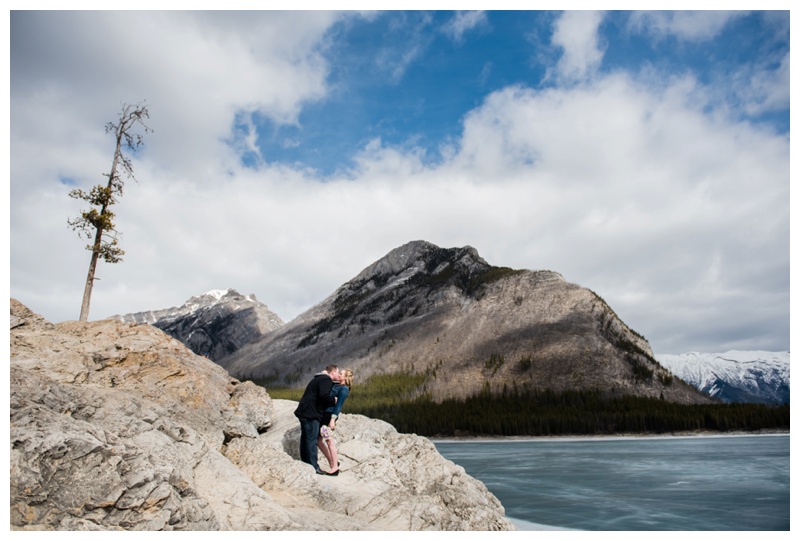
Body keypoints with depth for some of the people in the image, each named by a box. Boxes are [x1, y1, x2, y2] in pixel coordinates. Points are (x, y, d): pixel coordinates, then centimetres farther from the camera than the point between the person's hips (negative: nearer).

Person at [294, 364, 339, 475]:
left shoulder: (319, 379, 22)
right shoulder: (326, 380, -11)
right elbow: (324, 396, -25)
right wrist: (334, 400, -9)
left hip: (304, 412, 10)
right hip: (311, 414, -10)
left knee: (305, 438, 14)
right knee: (312, 440, -6)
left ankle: (305, 464, 23)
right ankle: (313, 467, -3)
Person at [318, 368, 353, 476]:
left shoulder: (344, 389, -9)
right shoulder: (335, 385, 16)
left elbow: (339, 405, -17)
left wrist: (333, 419, -23)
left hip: (330, 414, -9)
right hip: (323, 414, 9)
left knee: (329, 439, -6)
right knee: (318, 439, 12)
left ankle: (335, 468, 3)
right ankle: (333, 462, 22)